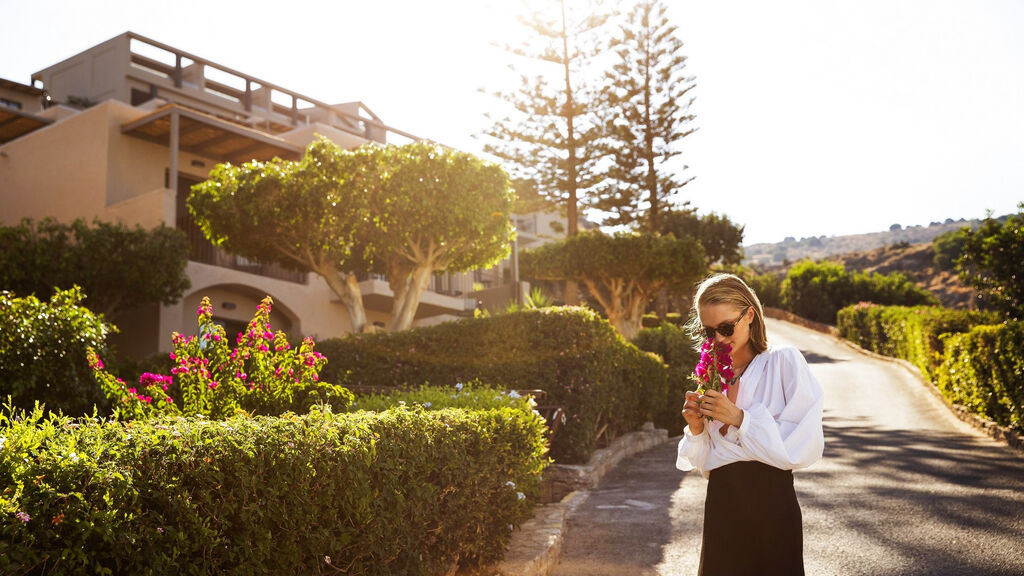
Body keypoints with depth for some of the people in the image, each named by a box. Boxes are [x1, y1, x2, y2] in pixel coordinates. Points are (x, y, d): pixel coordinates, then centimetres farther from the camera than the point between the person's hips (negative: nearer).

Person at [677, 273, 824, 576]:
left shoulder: (783, 361, -5)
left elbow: (805, 447, -13)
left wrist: (740, 418, -17)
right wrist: (696, 430, -6)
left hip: (770, 504, -4)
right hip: (720, 508, 5)